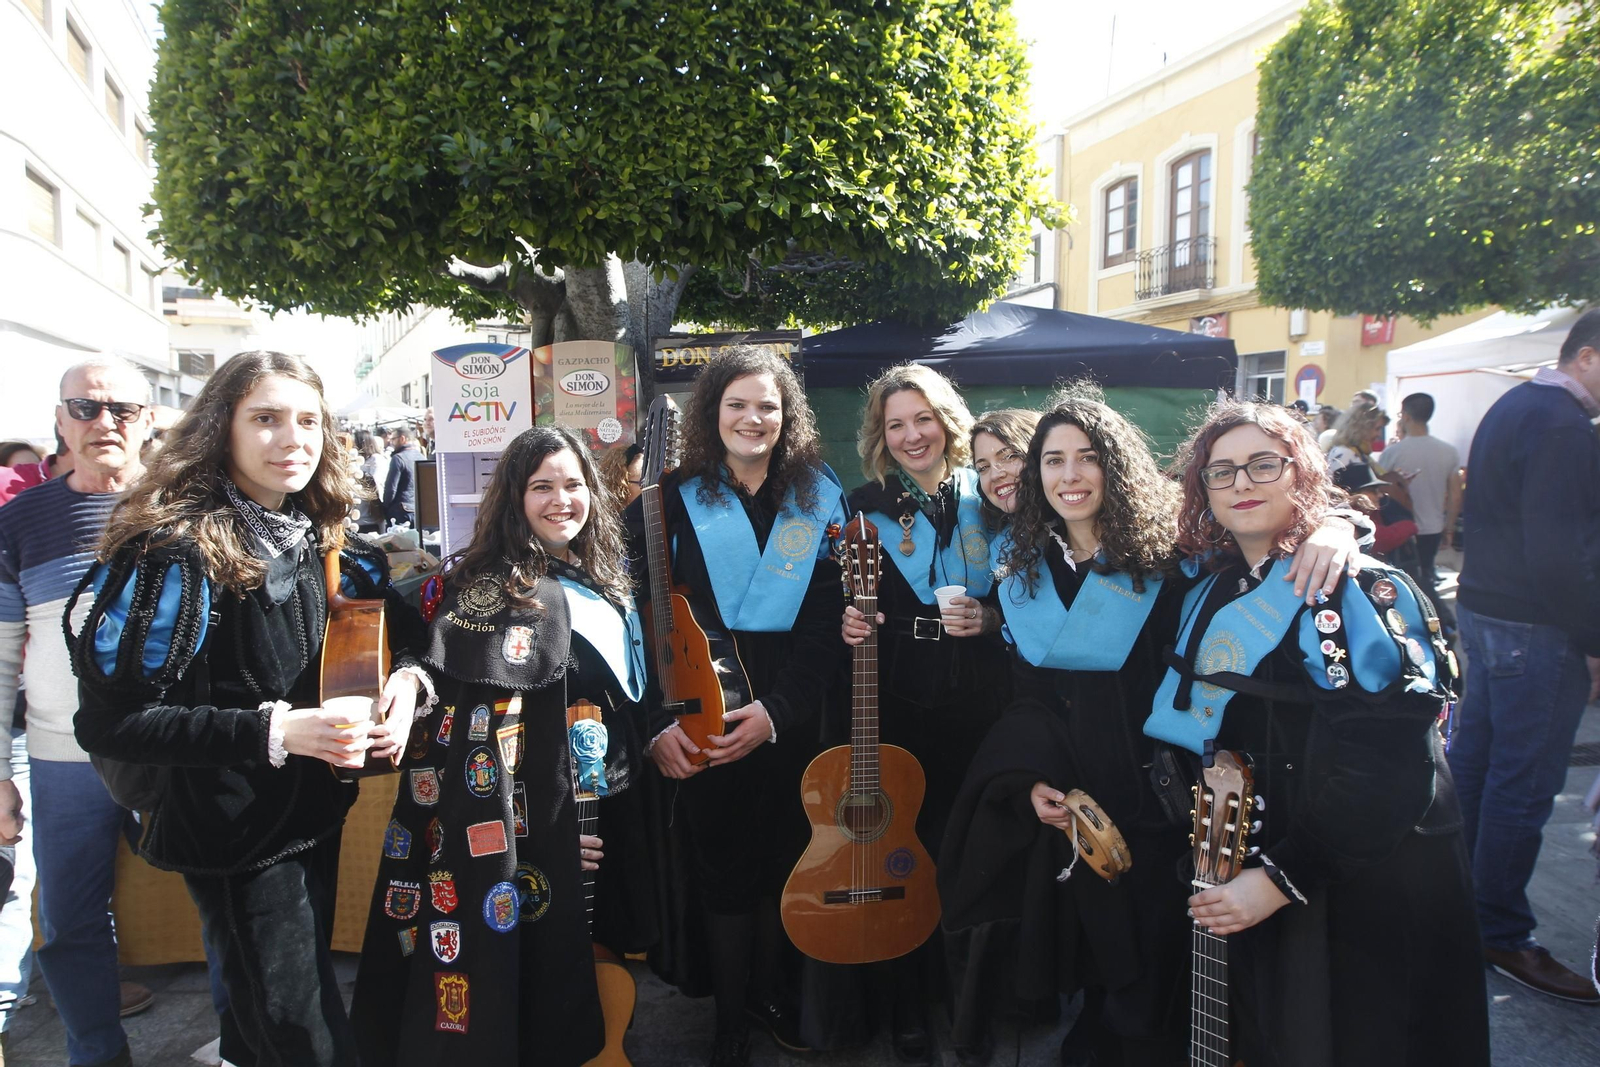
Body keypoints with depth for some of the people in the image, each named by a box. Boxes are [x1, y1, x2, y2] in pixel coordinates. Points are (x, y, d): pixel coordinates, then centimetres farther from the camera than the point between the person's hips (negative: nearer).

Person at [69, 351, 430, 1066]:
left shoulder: (327, 543, 0)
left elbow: (402, 631, 12)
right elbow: (110, 721, -21)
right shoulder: (171, 551, -19)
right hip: (233, 830, -6)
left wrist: (406, 678, -11)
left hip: (318, 812, 6)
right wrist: (271, 731, -30)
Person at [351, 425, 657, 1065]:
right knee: (537, 982, 7)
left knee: (602, 979, 20)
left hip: (613, 818, 8)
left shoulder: (601, 581, 7)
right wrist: (547, 834, -20)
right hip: (538, 838, -8)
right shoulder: (495, 591, -17)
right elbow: (487, 741, -21)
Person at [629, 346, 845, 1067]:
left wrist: (775, 712, -13)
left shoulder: (819, 500, 3)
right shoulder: (674, 500, -1)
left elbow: (826, 622, -2)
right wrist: (657, 722, -15)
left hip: (789, 716, 2)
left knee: (782, 859, 12)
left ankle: (773, 991, 36)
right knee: (724, 867, 6)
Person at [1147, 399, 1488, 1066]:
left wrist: (1282, 877, -24)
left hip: (1368, 890, -5)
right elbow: (1186, 729, 11)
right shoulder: (1207, 595, 4)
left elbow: (1388, 767, -23)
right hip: (1240, 873, 6)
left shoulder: (1366, 592, -16)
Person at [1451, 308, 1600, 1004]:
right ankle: (1501, 935, 10)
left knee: (1471, 758, 18)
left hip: (1482, 605, 10)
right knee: (1523, 784, -1)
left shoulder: (1514, 406, 13)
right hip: (1532, 626, -10)